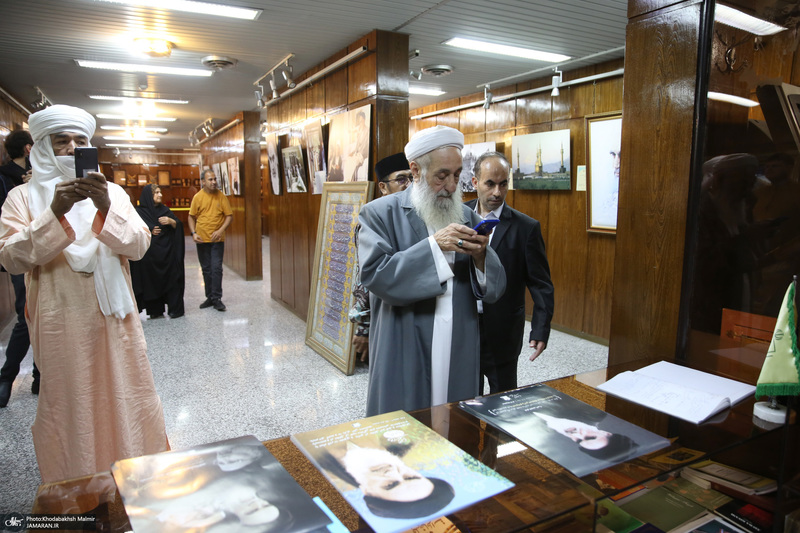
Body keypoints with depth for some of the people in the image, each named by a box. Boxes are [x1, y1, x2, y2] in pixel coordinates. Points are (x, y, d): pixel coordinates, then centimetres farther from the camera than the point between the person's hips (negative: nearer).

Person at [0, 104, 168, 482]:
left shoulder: (112, 192, 8)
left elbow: (139, 246, -3)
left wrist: (106, 208, -20)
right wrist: (54, 213, -21)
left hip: (113, 316, 2)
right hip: (61, 322, -1)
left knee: (128, 396, 9)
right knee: (68, 404, 7)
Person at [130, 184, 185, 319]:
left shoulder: (164, 209, 13)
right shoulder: (139, 212, 2)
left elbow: (178, 226, 10)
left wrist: (171, 221, -9)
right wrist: (149, 231, -11)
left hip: (167, 251, 3)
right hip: (149, 253, -2)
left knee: (171, 279, 0)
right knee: (152, 281, 1)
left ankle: (175, 309, 5)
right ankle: (155, 311, 10)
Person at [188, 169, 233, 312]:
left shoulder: (221, 197, -3)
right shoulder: (197, 197, 0)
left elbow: (229, 216, -2)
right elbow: (191, 217, 7)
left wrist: (221, 230, -15)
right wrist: (194, 233, -6)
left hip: (217, 240, -2)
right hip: (202, 240, 2)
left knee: (216, 268, -7)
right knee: (206, 269, 11)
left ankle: (217, 299, 0)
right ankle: (210, 297, 21)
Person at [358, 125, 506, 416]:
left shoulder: (468, 218, 9)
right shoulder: (380, 214, -4)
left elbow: (494, 289, 6)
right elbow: (375, 274, -19)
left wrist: (480, 256, -15)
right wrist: (434, 245, -23)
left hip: (459, 361, 4)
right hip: (403, 363, -4)